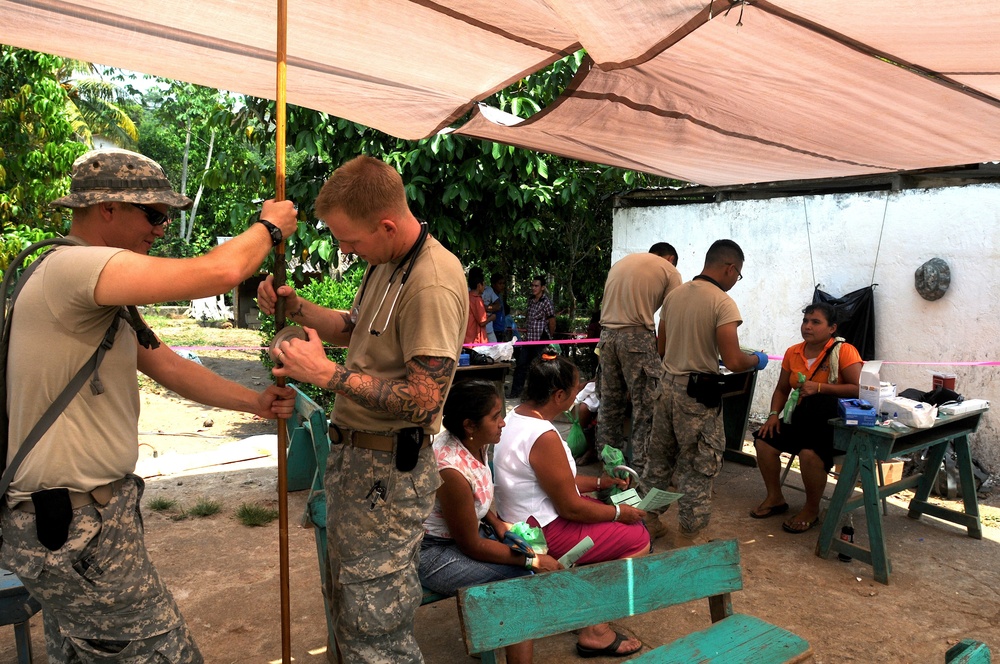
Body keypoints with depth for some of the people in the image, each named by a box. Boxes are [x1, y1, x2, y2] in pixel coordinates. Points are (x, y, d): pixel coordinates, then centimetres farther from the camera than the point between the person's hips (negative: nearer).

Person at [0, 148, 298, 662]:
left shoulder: (99, 293, 12)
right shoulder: (72, 268, -21)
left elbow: (167, 365, 13)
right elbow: (220, 272, -30)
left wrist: (254, 402, 8)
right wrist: (269, 227, -10)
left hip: (82, 512, 10)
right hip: (73, 526, -10)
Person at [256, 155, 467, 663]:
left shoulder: (432, 287, -25)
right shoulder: (386, 263, 8)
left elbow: (422, 401, -27)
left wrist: (329, 374, -25)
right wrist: (294, 307, 5)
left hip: (389, 471, -10)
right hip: (351, 453, 10)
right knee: (345, 602, 23)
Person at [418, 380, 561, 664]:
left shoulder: (475, 443, -8)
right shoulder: (452, 472, -32)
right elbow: (472, 547, -21)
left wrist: (498, 523, -2)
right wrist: (532, 561, -15)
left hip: (463, 531, 9)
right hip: (434, 554, -9)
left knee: (535, 552, 3)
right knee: (524, 580, -16)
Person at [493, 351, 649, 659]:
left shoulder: (517, 416, 2)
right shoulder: (544, 437, -28)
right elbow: (571, 507, -21)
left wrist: (600, 482, 11)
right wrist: (619, 512, -7)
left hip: (526, 520, 10)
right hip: (542, 534, -10)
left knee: (624, 516, 18)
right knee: (638, 539, -1)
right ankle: (595, 630, 5)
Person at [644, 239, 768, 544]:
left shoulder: (673, 294, 5)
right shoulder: (723, 303, -15)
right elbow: (733, 362, -20)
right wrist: (757, 360, 1)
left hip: (666, 384, 7)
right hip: (698, 393, -7)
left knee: (658, 458, 19)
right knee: (698, 467, 7)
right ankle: (688, 537, 16)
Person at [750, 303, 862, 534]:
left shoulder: (844, 351, -12)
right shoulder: (793, 353, 6)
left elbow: (858, 389, -21)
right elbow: (782, 389, 15)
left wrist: (820, 387, -26)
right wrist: (774, 414, -1)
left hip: (834, 420, -6)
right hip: (801, 417, 7)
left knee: (809, 452, -32)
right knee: (764, 441, -12)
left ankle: (811, 510, -7)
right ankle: (775, 498, 8)